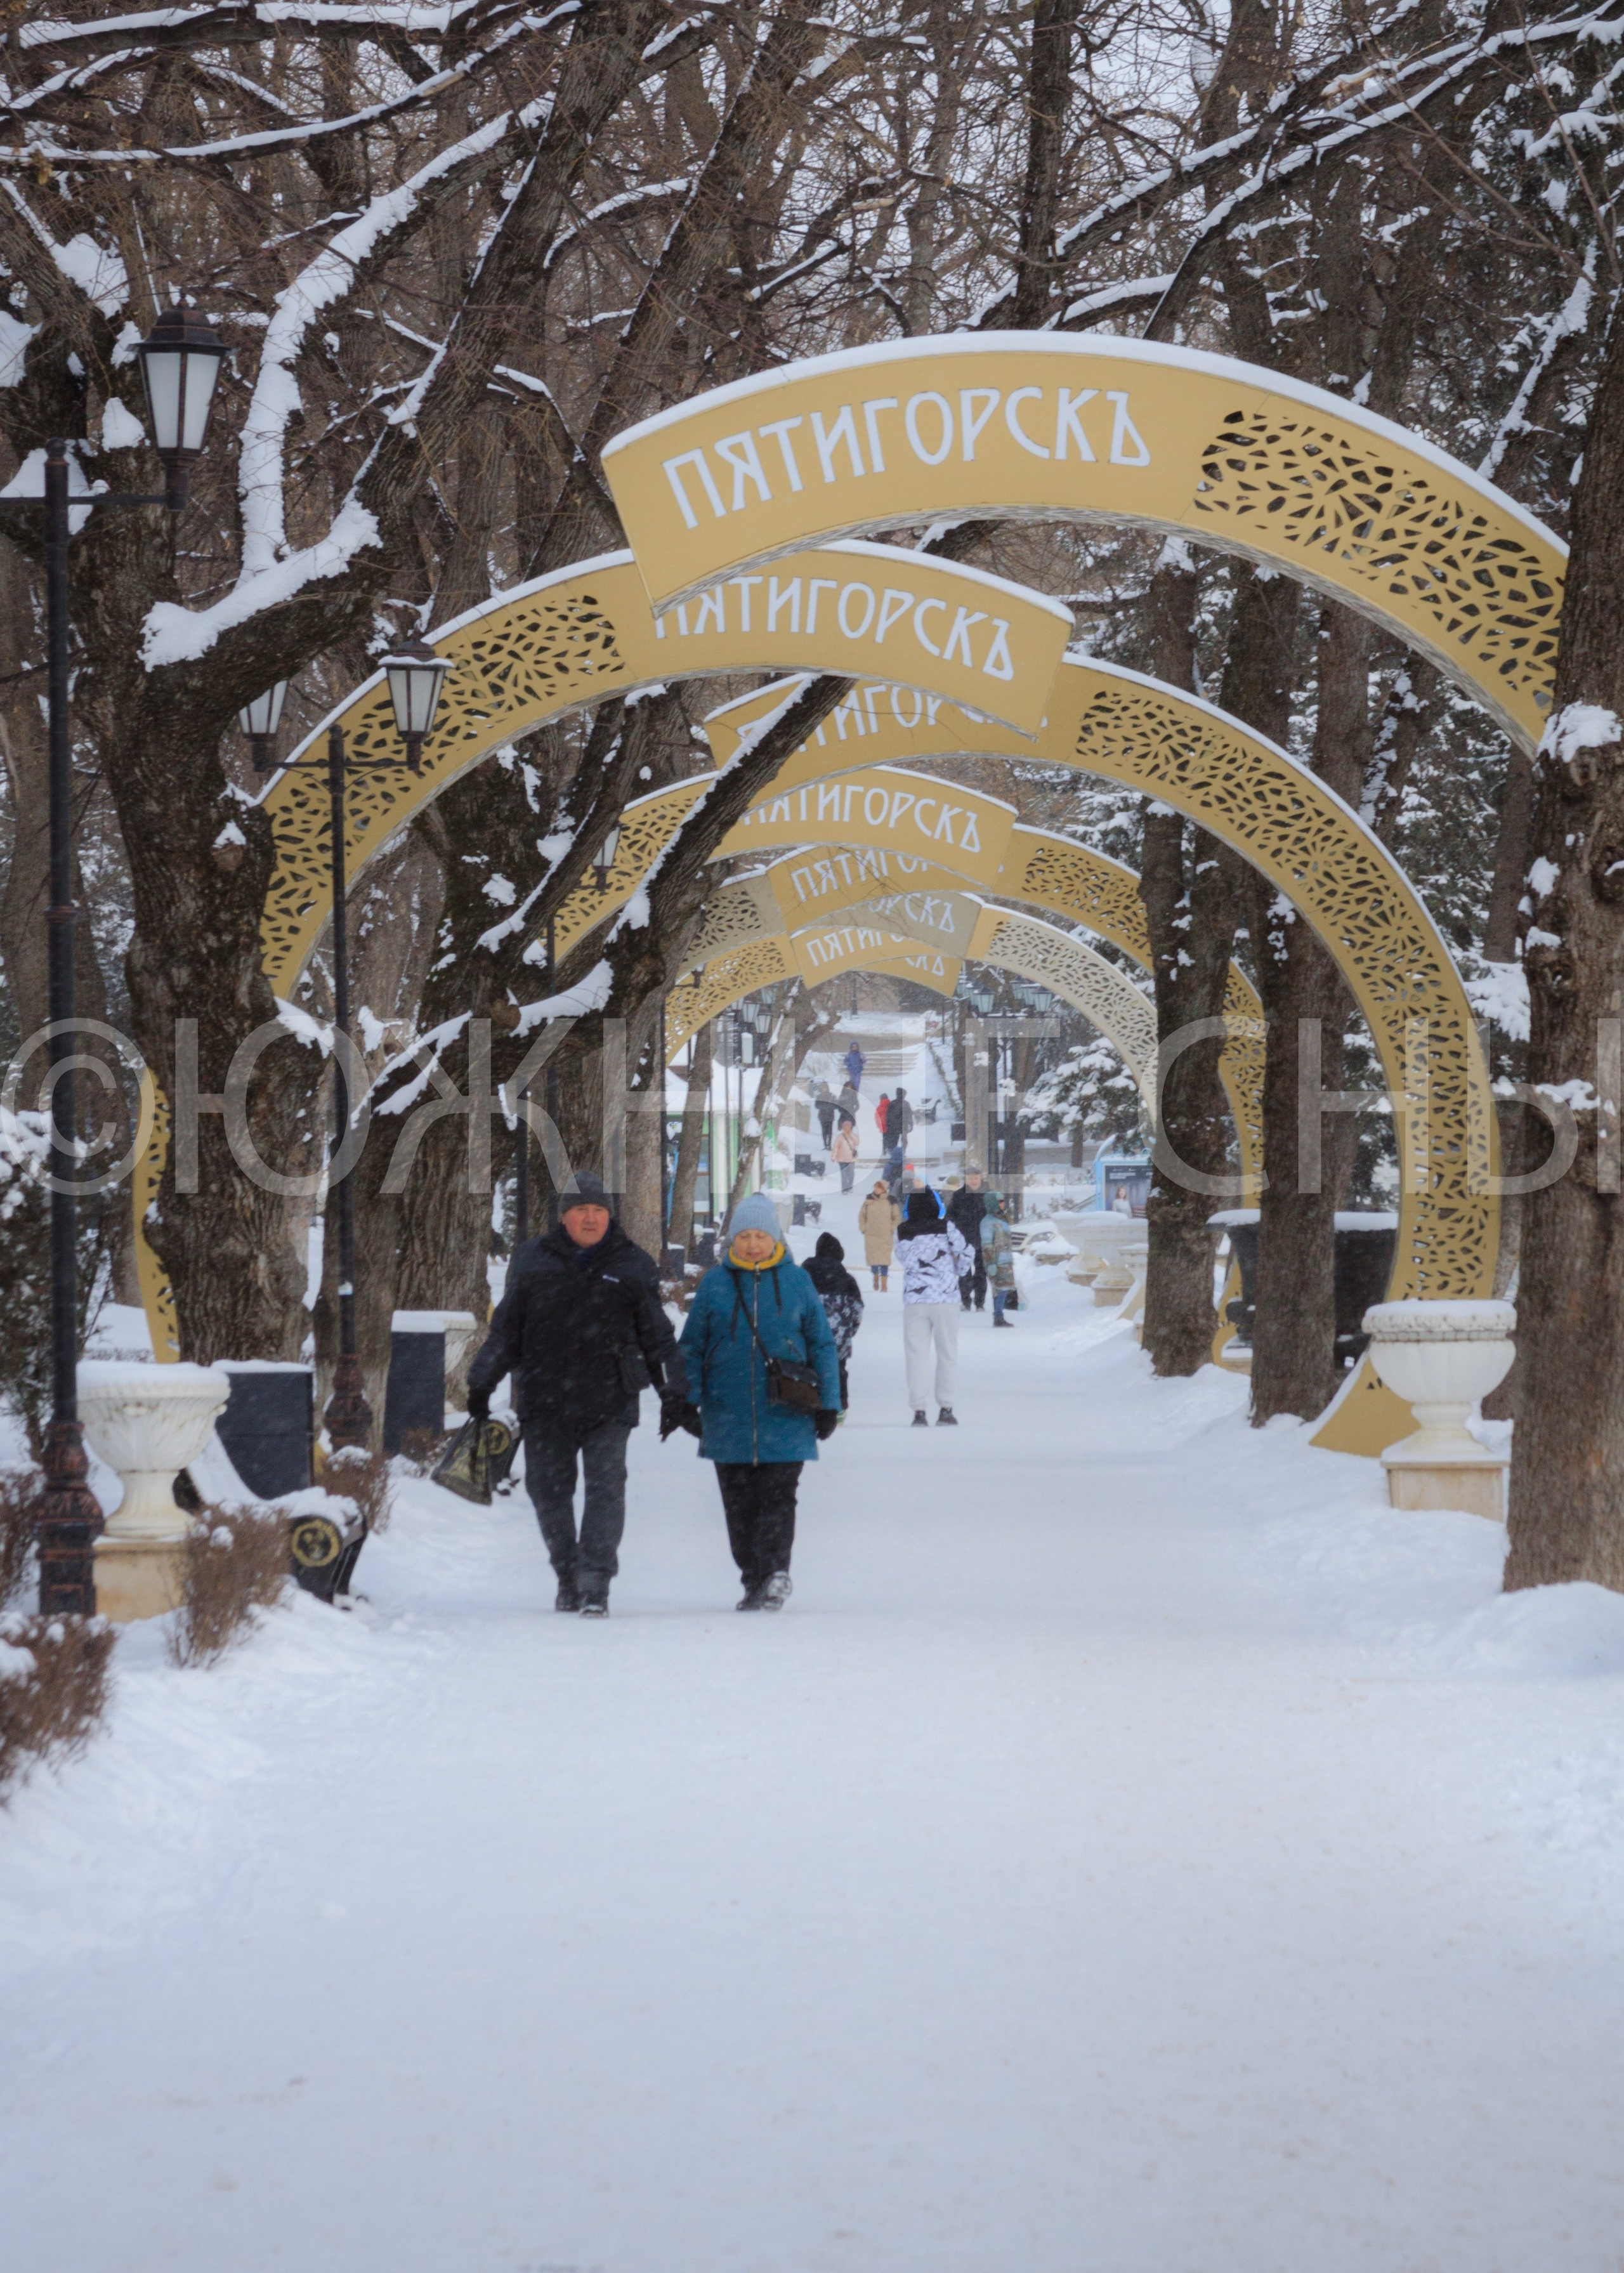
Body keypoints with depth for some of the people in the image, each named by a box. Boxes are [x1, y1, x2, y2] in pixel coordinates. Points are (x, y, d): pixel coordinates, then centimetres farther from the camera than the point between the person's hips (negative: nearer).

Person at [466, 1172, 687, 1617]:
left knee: (606, 1489, -11)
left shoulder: (633, 1266, 9)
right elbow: (505, 1330, 15)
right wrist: (481, 1384, 11)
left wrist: (674, 1394, 7)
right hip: (545, 1402, 1)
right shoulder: (533, 1262, 10)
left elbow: (657, 1337, 12)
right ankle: (567, 1577, 21)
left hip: (609, 1404, -1)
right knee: (550, 1490, 5)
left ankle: (595, 1585, -13)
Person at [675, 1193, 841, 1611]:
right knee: (739, 1502, 5)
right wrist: (687, 1402, 2)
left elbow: (822, 1345, 9)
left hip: (784, 1416, -2)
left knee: (778, 1496, -11)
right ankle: (754, 1580, 13)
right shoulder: (715, 1282, 6)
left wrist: (828, 1404, 6)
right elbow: (692, 1347, 10)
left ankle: (776, 1571, -12)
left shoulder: (796, 1281, 4)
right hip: (728, 1416, 2)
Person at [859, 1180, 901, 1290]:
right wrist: (863, 1228, 2)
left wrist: (892, 1229, -4)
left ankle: (884, 1285, -2)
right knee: (873, 1260, 2)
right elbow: (862, 1215, 12)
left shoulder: (890, 1202, -2)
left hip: (886, 1236, -2)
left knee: (884, 1260, -5)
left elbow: (897, 1217, 5)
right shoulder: (869, 1201, 4)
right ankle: (876, 1279, 24)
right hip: (871, 1235, 2)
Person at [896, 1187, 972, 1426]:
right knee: (947, 1355, 9)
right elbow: (964, 1254, 1)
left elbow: (903, 1259, 8)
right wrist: (958, 1272, 21)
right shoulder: (946, 1228, -6)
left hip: (914, 1301, 1)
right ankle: (945, 1409, 8)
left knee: (916, 1355, 4)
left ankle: (919, 1410, 0)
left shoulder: (902, 1234, -1)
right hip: (945, 1299, -1)